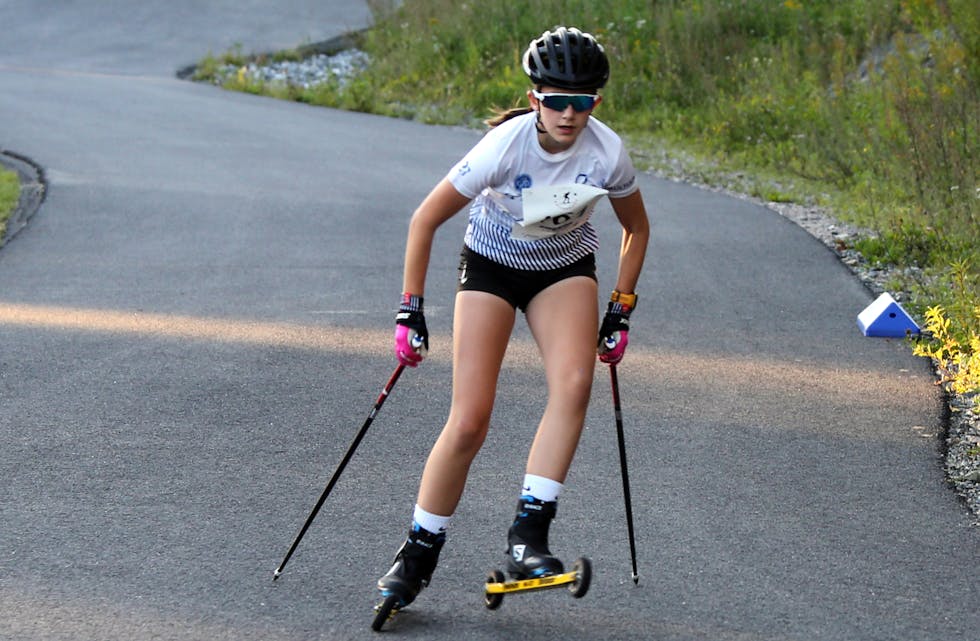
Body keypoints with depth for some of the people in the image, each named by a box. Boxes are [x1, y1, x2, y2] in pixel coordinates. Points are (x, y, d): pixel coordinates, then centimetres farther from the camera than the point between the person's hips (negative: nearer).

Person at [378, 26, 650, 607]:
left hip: (566, 269, 2)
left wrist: (620, 313, -1)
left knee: (575, 382, -28)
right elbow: (425, 221, -18)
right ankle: (420, 552, 6)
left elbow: (637, 228, 1)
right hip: (491, 268, -2)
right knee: (470, 421, -12)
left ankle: (529, 531, -25)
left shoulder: (608, 152, -20)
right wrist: (411, 311, -17)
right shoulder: (506, 145, -28)